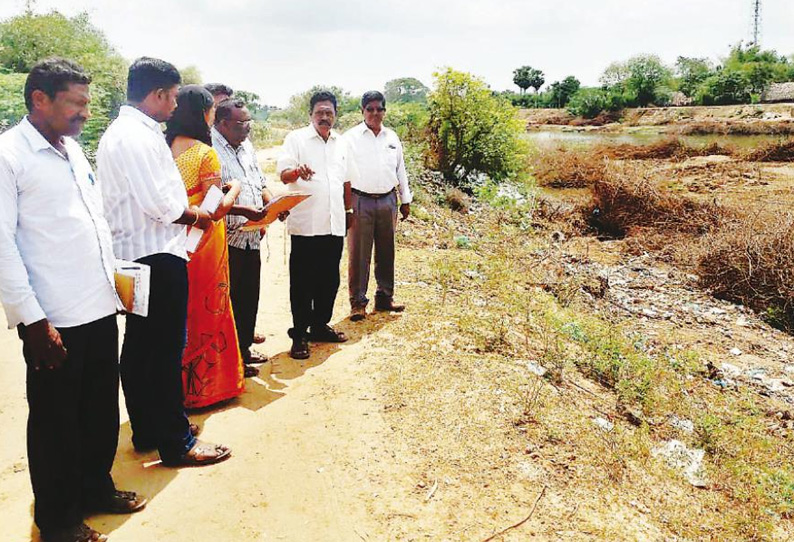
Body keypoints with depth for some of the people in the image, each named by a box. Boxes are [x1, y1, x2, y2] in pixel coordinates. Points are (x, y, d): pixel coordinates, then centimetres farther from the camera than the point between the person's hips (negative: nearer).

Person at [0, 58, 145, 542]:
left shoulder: (73, 149, 13)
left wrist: (115, 277, 16)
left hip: (100, 309, 7)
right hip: (53, 320, -7)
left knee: (102, 409, 17)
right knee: (55, 420, 9)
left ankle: (96, 488, 38)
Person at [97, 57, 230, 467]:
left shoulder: (118, 132, 16)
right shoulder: (139, 136, -17)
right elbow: (158, 203, -22)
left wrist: (184, 210, 13)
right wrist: (195, 215, -5)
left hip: (133, 255, 11)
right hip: (157, 256, -11)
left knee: (139, 347, 16)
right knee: (165, 350, -3)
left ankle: (147, 430, 29)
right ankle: (176, 443, 8)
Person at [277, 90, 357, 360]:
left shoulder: (341, 143, 15)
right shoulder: (296, 138, -1)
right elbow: (283, 173, -12)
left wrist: (348, 210, 22)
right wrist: (296, 172, -34)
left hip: (334, 224, 5)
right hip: (305, 224, -5)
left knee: (329, 279, 12)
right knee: (302, 282, 1)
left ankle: (320, 325, 27)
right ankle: (299, 335, 9)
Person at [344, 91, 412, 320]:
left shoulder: (392, 138, 13)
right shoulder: (351, 137, -1)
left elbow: (400, 170, 18)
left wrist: (405, 200, 17)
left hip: (387, 201, 4)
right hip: (360, 201, -4)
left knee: (386, 252, 11)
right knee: (359, 254, -2)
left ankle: (385, 296, 23)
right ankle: (358, 302, 6)